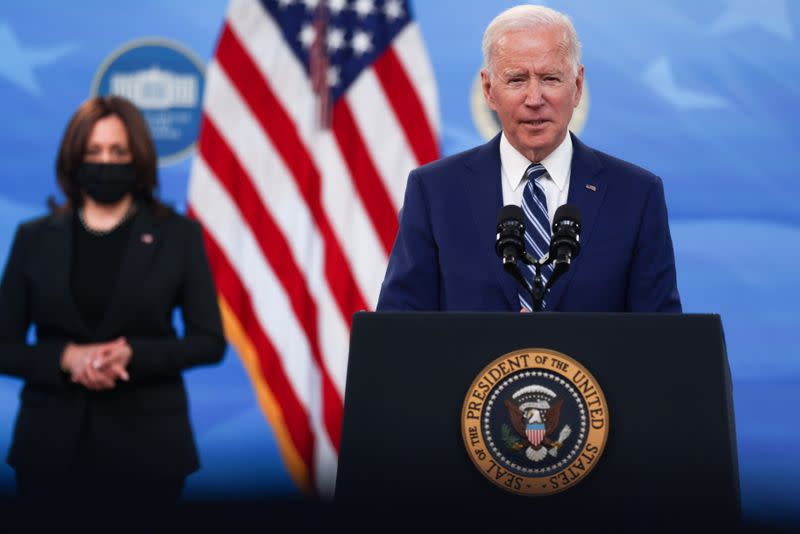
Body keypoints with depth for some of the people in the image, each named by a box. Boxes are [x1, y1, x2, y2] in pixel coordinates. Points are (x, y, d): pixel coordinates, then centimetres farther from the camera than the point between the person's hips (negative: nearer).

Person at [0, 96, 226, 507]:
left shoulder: (177, 236, 3)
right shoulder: (35, 238, 6)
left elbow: (210, 341, 1)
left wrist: (132, 354, -15)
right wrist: (66, 357, -15)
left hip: (146, 445, -1)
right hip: (53, 445, 1)